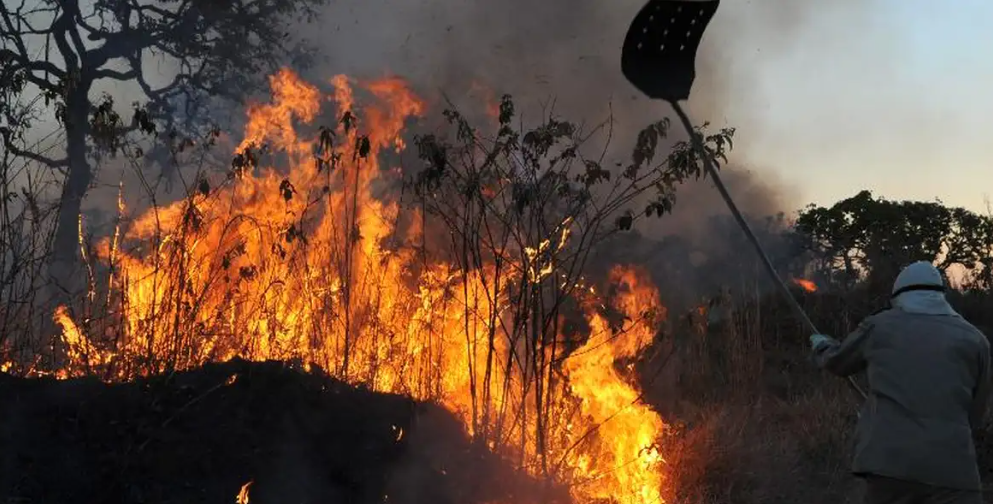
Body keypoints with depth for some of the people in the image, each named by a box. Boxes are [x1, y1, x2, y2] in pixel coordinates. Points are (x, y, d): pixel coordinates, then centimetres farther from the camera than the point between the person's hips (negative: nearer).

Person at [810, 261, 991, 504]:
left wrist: (821, 345, 51)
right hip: (951, 467, -2)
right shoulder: (973, 339, 7)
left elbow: (838, 361, 29)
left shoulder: (879, 326, 10)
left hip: (887, 461, 2)